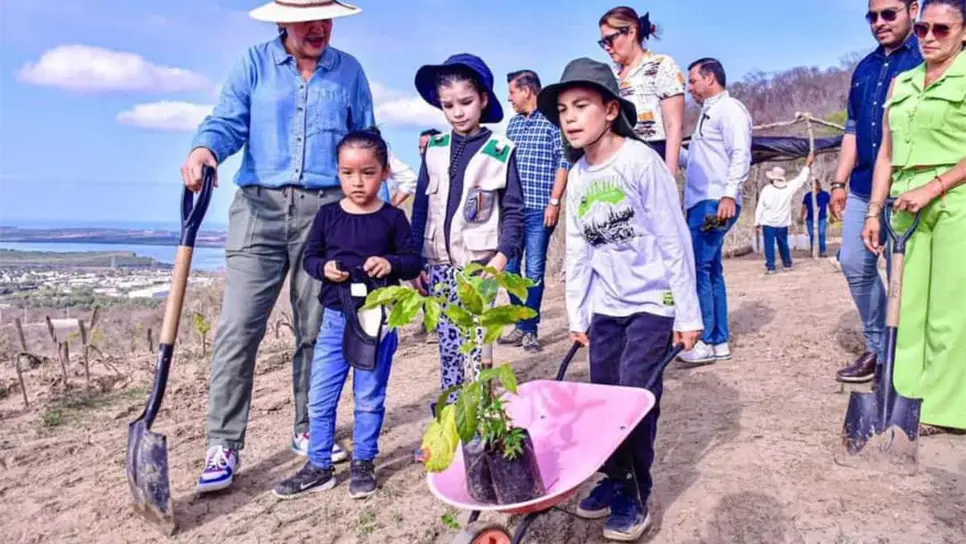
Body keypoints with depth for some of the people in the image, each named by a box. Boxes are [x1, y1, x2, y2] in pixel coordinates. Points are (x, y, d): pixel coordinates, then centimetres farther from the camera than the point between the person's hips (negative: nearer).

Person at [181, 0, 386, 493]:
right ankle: (223, 445, 3)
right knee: (238, 329, -7)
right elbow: (227, 121, -1)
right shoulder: (254, 63, 9)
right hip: (260, 207, -1)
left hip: (326, 211, 1)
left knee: (316, 330, 8)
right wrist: (203, 149, -24)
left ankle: (308, 431, 23)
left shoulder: (349, 71, 12)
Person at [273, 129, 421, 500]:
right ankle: (319, 466, 22)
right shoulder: (328, 215, 1)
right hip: (335, 318, 2)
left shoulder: (393, 218, -3)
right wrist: (324, 268, -15)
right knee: (319, 397, 6)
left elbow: (414, 261, -1)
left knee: (369, 398, 10)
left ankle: (363, 463, 26)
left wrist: (391, 264, -22)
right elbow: (310, 256, 7)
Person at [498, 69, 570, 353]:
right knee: (509, 268, 9)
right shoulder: (513, 123, 15)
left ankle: (529, 329, 11)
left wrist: (554, 202, -12)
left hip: (539, 208, -6)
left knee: (534, 270, 0)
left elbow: (564, 162, -7)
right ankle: (520, 326, 21)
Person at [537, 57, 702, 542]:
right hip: (605, 307, 6)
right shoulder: (577, 177, 4)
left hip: (653, 302, -6)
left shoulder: (641, 161, -13)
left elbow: (675, 240, -12)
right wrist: (576, 314, 11)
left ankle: (635, 495, 11)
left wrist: (688, 313, -11)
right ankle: (614, 478, 28)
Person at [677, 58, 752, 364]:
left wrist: (729, 194, -26)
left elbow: (741, 156, -17)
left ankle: (705, 342, -7)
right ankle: (719, 342, 14)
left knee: (698, 268, -12)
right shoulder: (709, 113, 24)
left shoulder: (729, 108, -5)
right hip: (700, 202, 10)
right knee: (710, 269, 9)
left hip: (715, 203, -10)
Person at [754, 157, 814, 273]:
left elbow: (760, 207, -10)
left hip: (768, 223, -4)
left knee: (769, 245, -2)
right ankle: (787, 264, 27)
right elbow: (802, 178, 11)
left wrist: (757, 222, -2)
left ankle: (770, 267, -6)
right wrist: (808, 164, 24)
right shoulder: (789, 188, -4)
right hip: (782, 223, 4)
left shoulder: (766, 189, -13)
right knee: (783, 244, 17)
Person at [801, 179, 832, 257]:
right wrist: (802, 218, 5)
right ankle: (812, 252, 13)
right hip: (810, 219, 1)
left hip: (822, 218, -1)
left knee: (821, 234, -10)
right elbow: (804, 207, 10)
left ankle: (822, 252, -9)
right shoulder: (807, 195, 7)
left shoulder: (825, 194, 4)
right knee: (812, 235, 4)